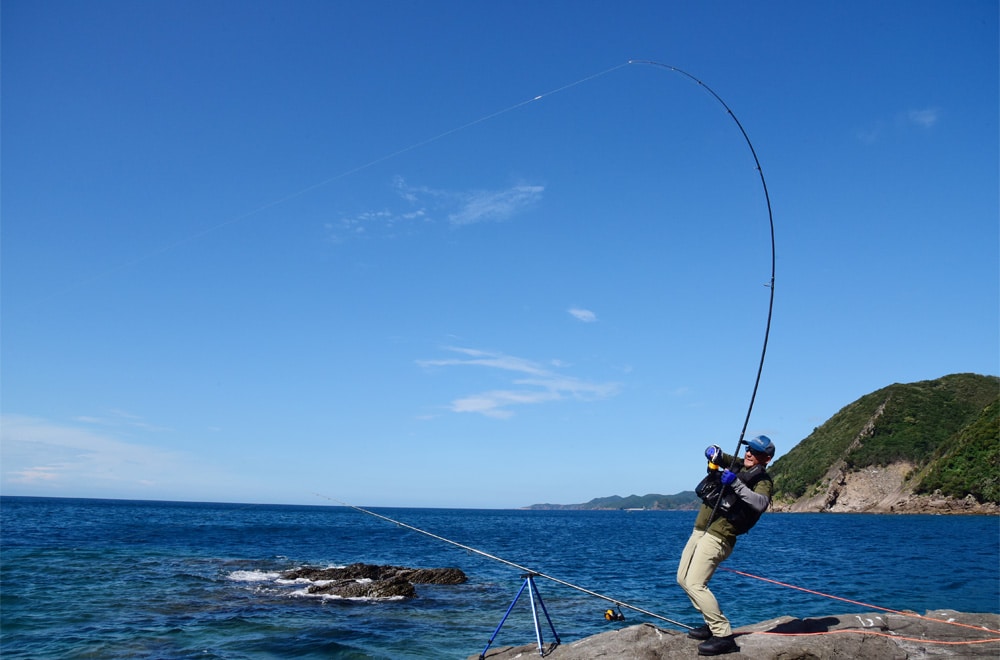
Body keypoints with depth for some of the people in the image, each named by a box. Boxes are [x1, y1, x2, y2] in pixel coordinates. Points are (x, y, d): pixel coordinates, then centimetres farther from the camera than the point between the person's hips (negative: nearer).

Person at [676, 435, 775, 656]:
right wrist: (714, 452, -1)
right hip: (699, 531, 9)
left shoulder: (762, 481, -8)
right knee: (683, 579, 16)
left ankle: (724, 637, -18)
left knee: (694, 583, -21)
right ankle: (713, 624, 25)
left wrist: (737, 484, -37)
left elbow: (761, 503, -29)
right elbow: (715, 455, 23)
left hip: (717, 536, -9)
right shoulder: (738, 467, 13)